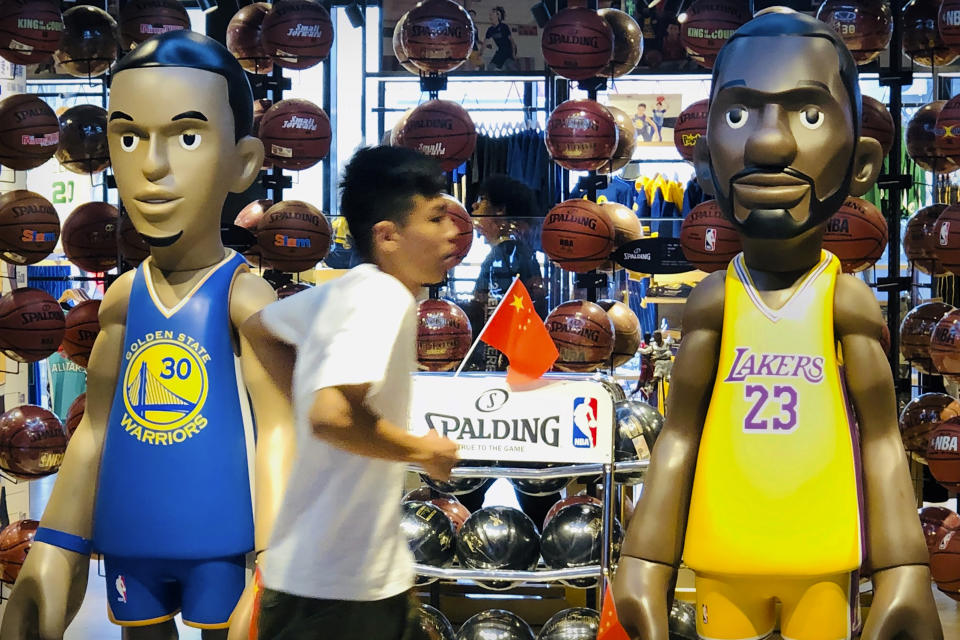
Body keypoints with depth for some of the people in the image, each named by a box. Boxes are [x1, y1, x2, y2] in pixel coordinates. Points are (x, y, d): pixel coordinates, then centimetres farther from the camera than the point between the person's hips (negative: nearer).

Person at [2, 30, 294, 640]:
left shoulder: (245, 295, -12)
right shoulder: (123, 298, 4)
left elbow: (277, 432, -13)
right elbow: (95, 431, 9)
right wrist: (55, 554, 9)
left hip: (217, 541, -5)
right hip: (130, 543, 6)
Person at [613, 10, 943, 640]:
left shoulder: (849, 300, -5)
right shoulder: (713, 301, -1)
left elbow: (883, 443, -2)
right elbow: (678, 438, 2)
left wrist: (904, 580, -3)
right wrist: (646, 568, 2)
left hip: (823, 562, -1)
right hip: (723, 563, 1)